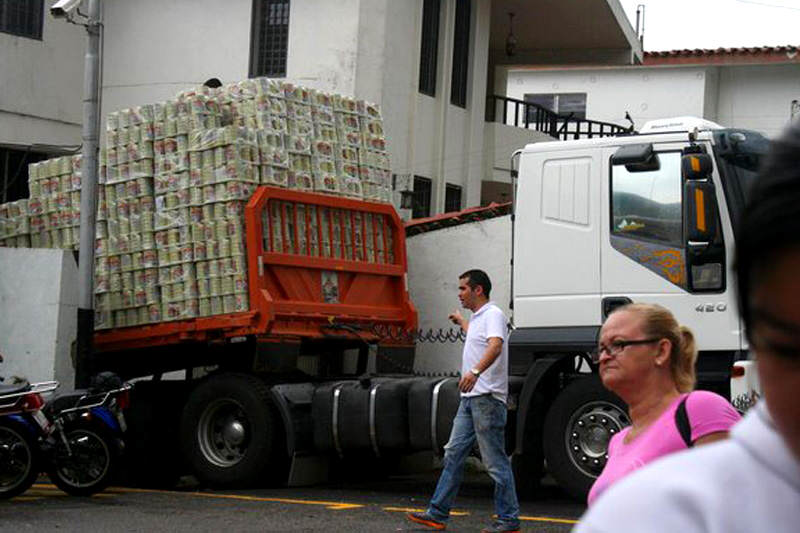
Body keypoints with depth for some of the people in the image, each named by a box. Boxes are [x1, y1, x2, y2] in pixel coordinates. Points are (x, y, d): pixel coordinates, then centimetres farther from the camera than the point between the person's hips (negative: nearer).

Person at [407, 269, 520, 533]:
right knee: (453, 454, 10)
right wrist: (461, 321, 64)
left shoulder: (493, 314, -11)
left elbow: (495, 345, -31)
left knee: (495, 461, -5)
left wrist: (475, 371, -47)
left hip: (487, 398, -10)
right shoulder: (477, 317, 20)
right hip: (470, 396, 10)